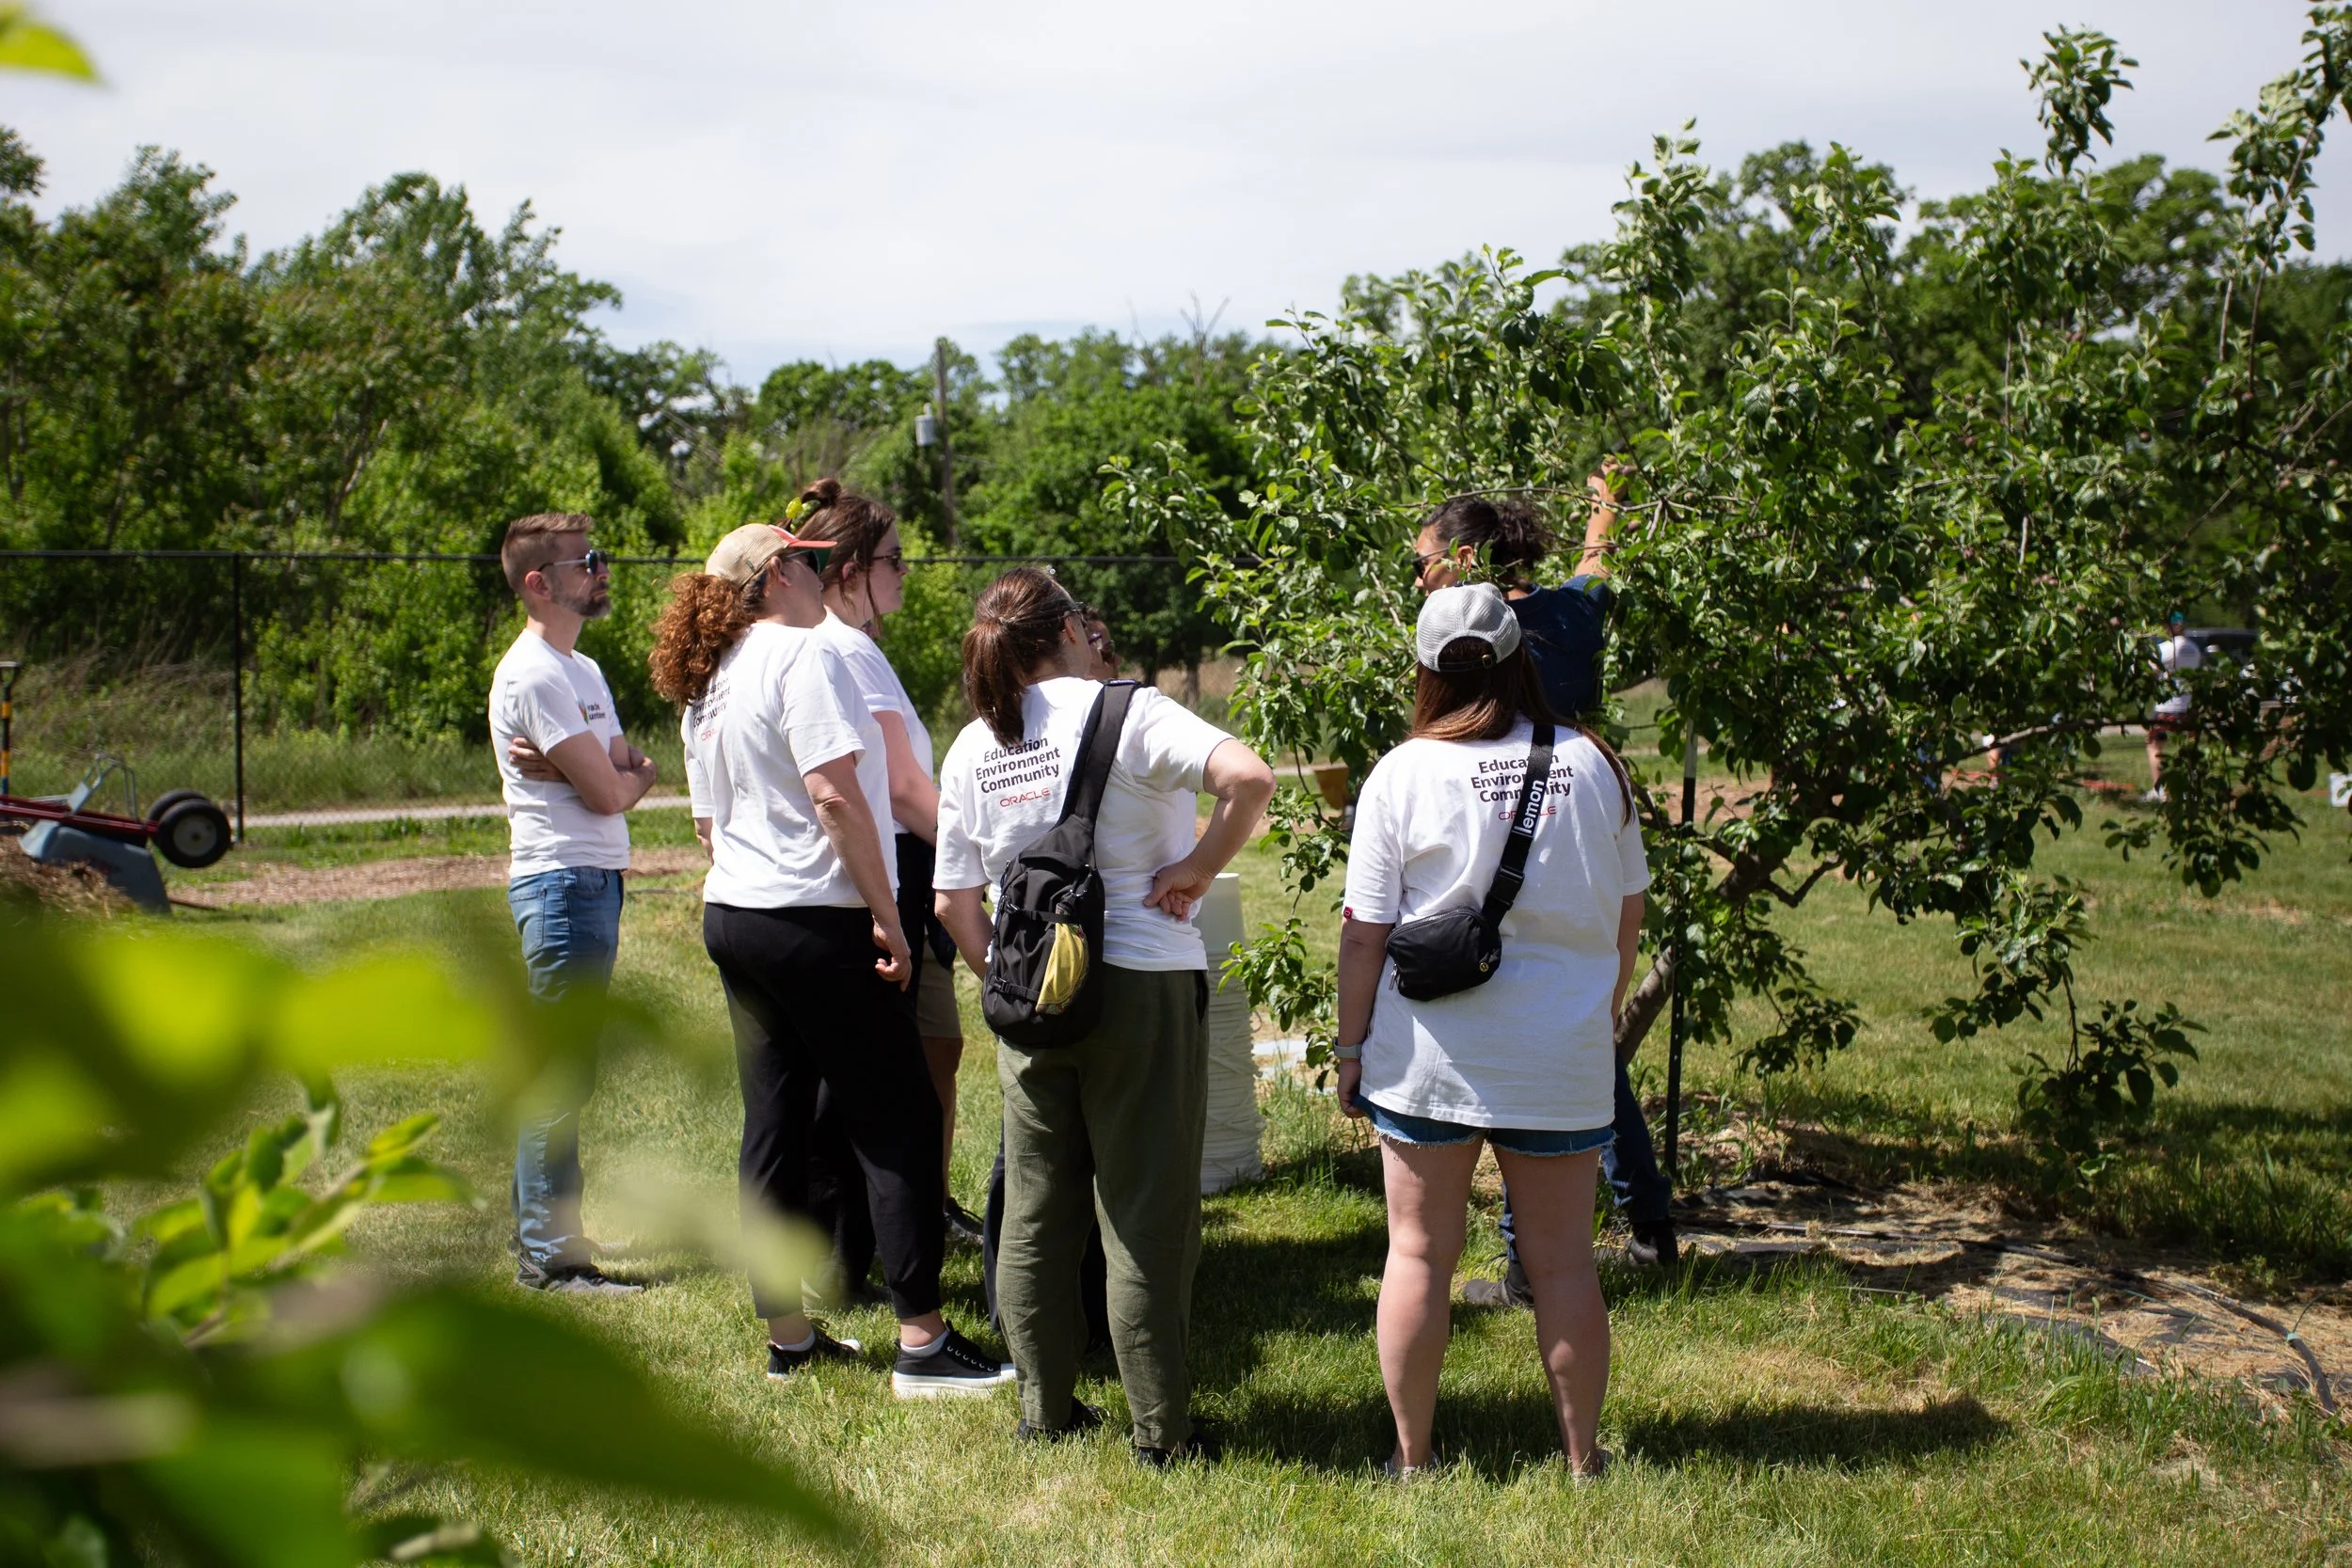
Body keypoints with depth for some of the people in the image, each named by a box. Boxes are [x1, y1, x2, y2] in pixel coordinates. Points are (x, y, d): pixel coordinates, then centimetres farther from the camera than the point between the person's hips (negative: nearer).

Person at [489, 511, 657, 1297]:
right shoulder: (535, 674, -14)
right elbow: (609, 793, -17)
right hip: (564, 881, -10)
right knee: (559, 1076, -7)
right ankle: (549, 1256, -3)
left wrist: (610, 766, -10)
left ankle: (544, 1233, 23)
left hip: (595, 879, 10)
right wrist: (625, 772, 5)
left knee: (562, 1074, 15)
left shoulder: (581, 669, 18)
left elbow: (631, 771, 11)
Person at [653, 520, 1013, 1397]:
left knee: (774, 1126, 12)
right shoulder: (800, 654, -12)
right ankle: (922, 1344, -3)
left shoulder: (707, 684, 15)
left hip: (732, 918, 9)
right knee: (899, 1122, -3)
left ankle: (788, 1335, 17)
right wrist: (887, 914, -16)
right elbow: (835, 793, -19)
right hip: (814, 921, -9)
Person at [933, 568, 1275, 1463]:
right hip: (1145, 985, -4)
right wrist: (1198, 869, -12)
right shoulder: (1125, 713, -9)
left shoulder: (970, 750, 6)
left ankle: (1045, 1410, 22)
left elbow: (954, 901, 8)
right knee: (1148, 1215, 3)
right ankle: (1161, 1431, 8)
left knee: (1035, 1213, 14)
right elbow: (1249, 777, -24)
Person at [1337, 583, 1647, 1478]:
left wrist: (1351, 1046, 4)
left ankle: (1412, 1460, 15)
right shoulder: (1592, 765, -1)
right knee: (1562, 1261, 10)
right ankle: (1582, 1460, 18)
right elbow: (1627, 913, 8)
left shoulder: (1404, 773, -8)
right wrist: (1606, 1012, 23)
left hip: (1429, 1057, -1)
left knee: (1418, 1253, 9)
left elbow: (1362, 930, -6)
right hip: (1562, 1058, 2)